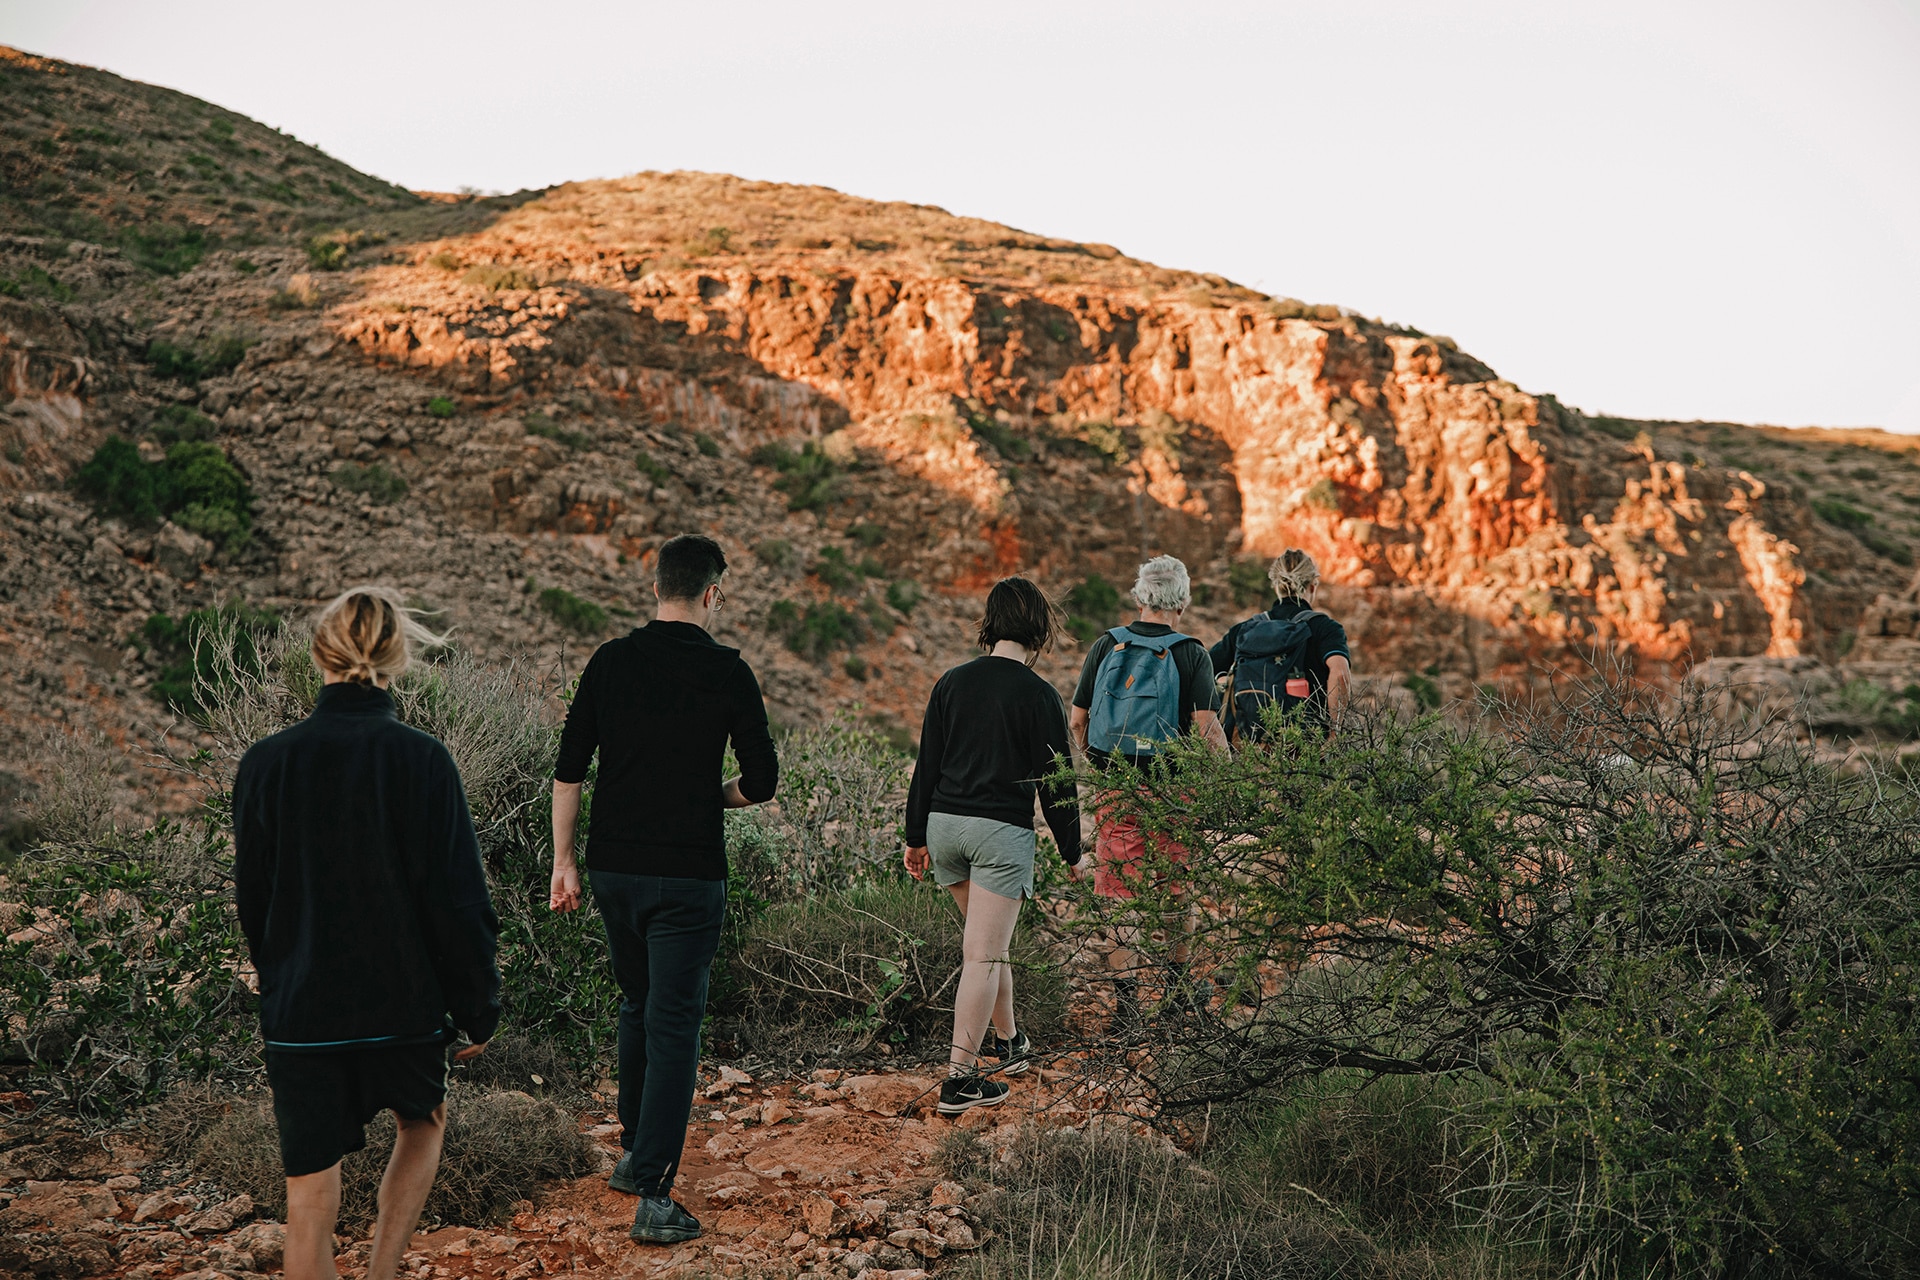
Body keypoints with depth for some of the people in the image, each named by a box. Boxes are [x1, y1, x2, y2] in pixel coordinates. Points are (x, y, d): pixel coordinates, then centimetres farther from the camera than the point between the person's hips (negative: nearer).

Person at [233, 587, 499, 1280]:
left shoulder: (265, 763, -7)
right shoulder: (422, 760, -13)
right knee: (422, 1121, 28)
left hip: (301, 1009, 1)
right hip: (406, 1001, 0)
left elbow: (252, 899, 5)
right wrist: (478, 1008, 2)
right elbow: (459, 898, -10)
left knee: (310, 1194, 9)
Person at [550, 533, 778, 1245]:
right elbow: (762, 782, -5)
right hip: (687, 875, -4)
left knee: (637, 1006, 23)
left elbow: (568, 770, 4)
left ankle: (634, 1152, 34)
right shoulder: (727, 672, -7)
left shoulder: (610, 661, 3)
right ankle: (653, 1197, -4)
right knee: (674, 1024, -1)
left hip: (612, 866, 5)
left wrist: (563, 860, 10)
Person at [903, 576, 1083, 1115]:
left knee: (988, 941, 23)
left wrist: (916, 837, 15)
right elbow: (1055, 782, -5)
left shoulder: (952, 682, 6)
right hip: (1002, 830, -5)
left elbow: (926, 765, 8)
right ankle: (960, 1079, -3)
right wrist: (1072, 853, 5)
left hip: (944, 823, 6)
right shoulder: (1037, 695, -8)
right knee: (984, 956, -3)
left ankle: (1008, 1042, 36)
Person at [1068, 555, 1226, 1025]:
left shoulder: (1105, 647, 2)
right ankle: (1178, 982, 31)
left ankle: (1125, 993, 3)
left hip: (1114, 787, 1)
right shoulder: (1190, 655, -6)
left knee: (1119, 890, 5)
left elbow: (1078, 722, 5)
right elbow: (1207, 727, -13)